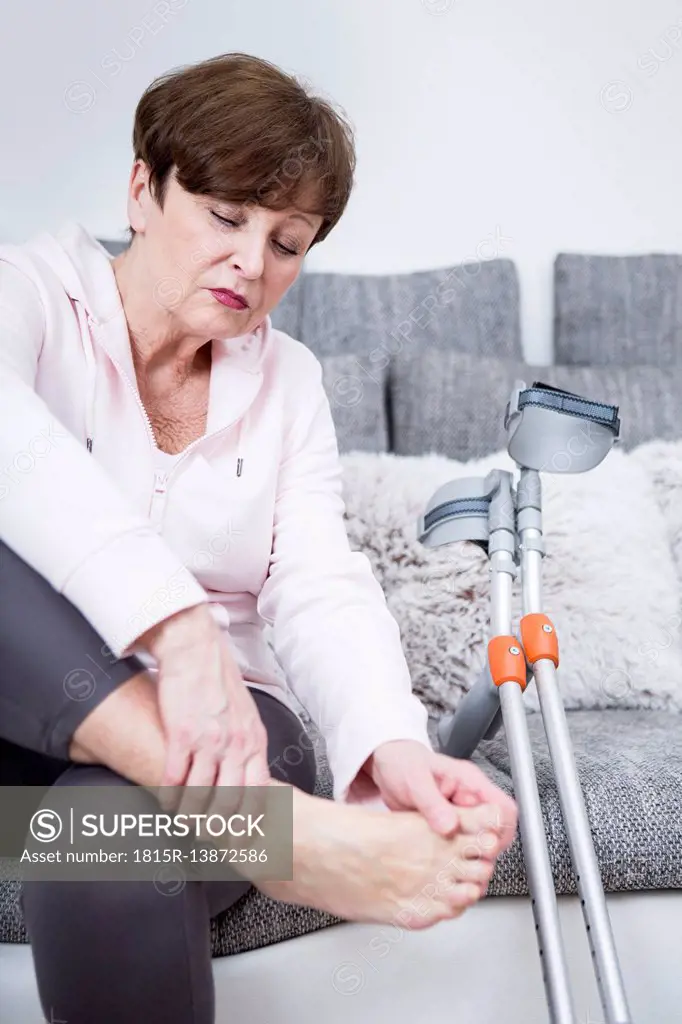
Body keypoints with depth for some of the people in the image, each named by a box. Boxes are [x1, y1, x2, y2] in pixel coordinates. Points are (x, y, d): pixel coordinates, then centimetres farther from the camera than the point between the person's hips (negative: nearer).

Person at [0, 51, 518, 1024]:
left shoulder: (289, 381, 10)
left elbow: (320, 586, -5)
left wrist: (391, 745, -27)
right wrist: (176, 623, -42)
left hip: (210, 722, 1)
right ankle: (281, 829, -36)